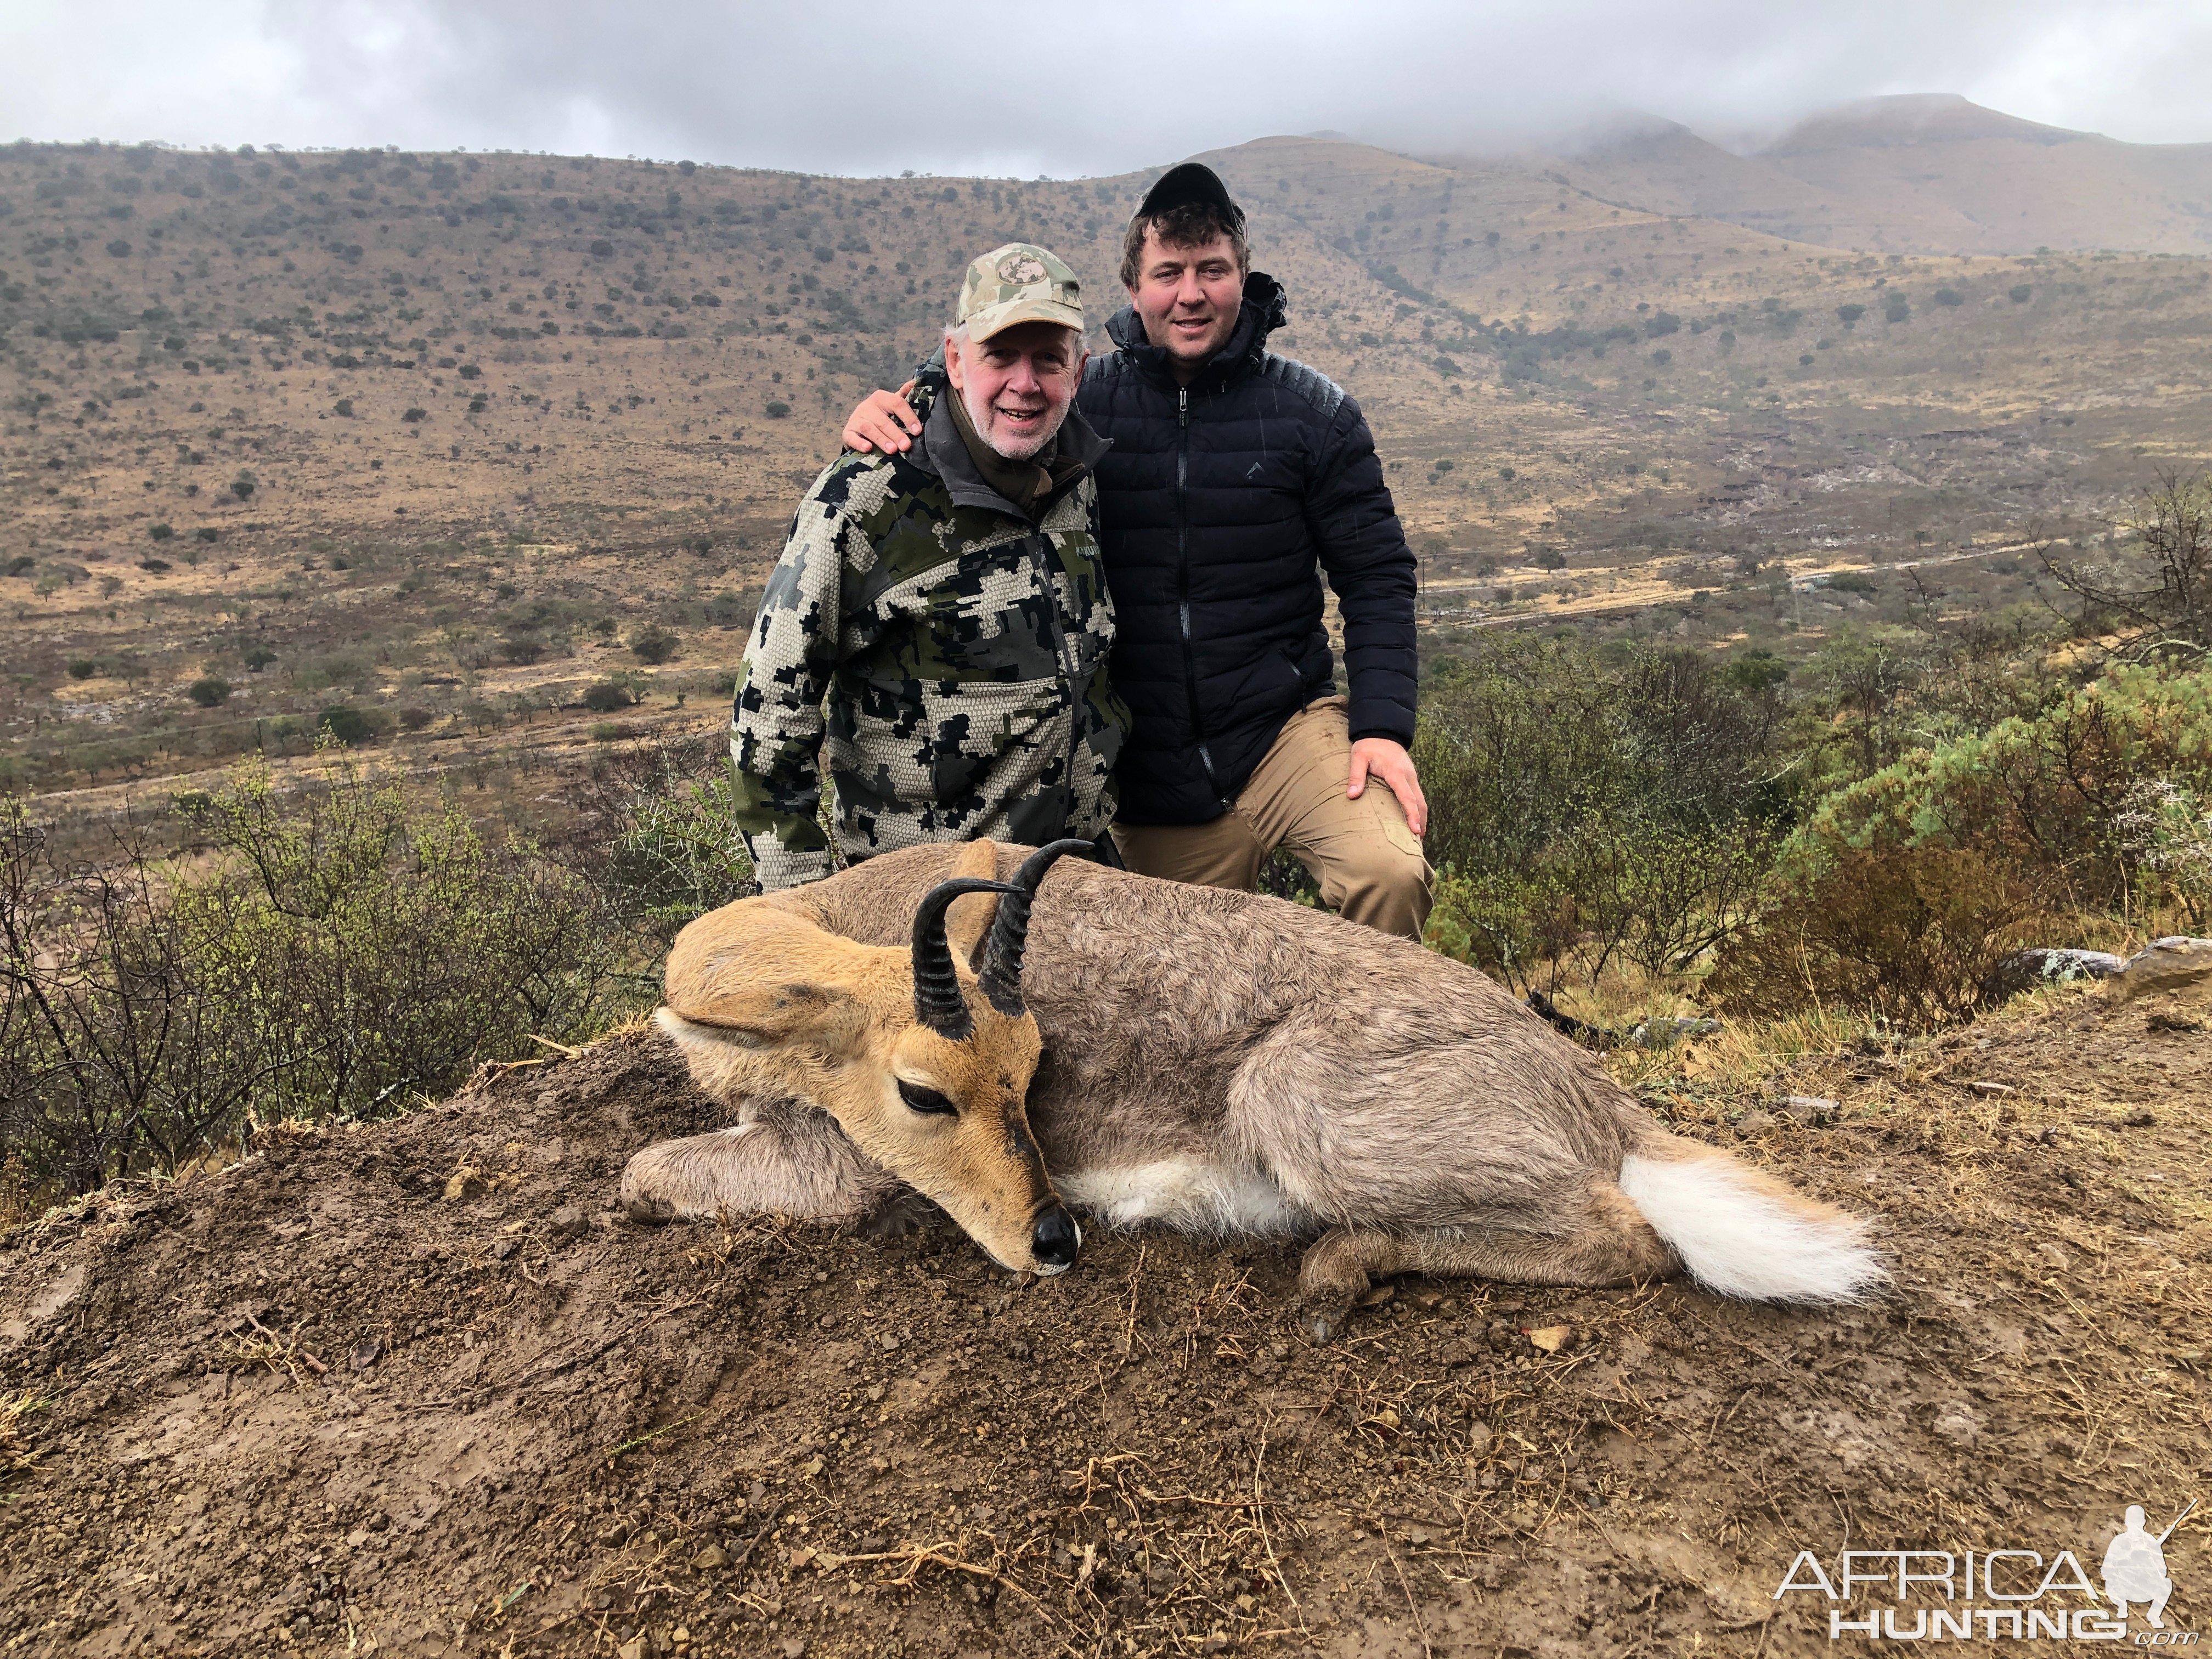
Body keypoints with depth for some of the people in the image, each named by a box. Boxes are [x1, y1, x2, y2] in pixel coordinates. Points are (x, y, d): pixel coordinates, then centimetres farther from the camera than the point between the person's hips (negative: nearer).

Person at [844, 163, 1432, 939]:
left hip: (1286, 727, -1)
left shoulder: (1312, 410, -1)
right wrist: (898, 407, -16)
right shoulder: (1080, 402, 0)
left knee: (1388, 873, -27)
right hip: (1150, 773, 2)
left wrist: (1382, 724, -11)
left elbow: (1375, 574, 0)